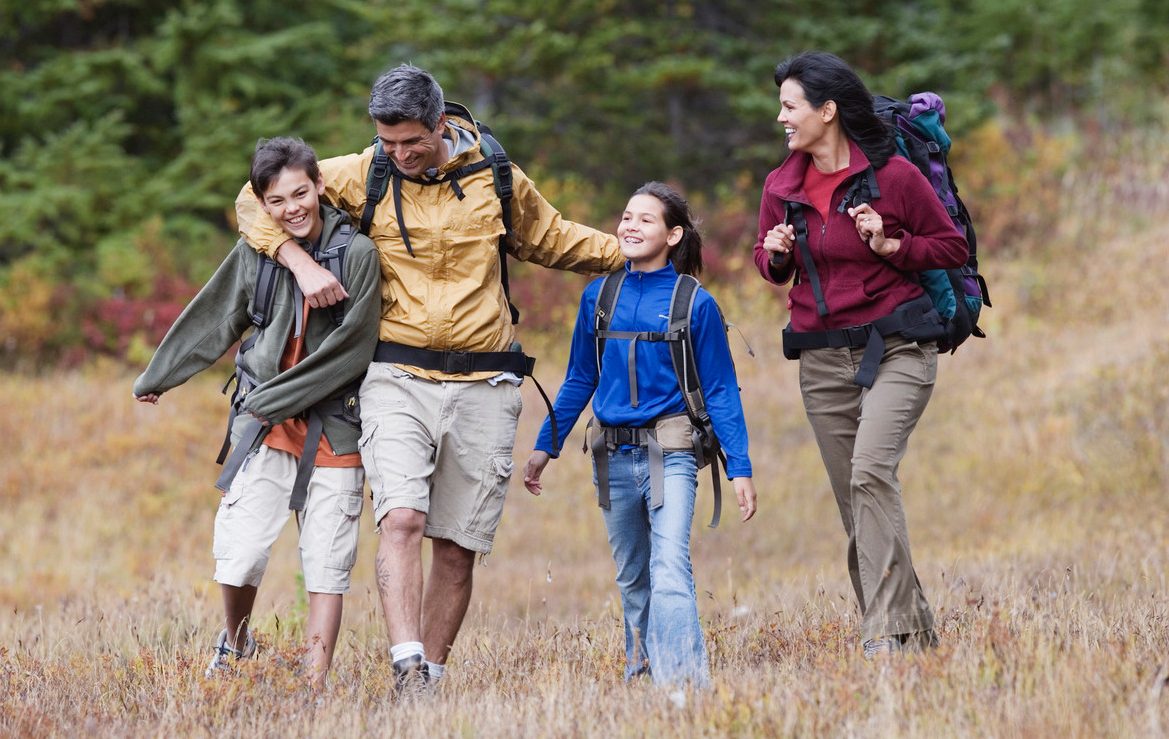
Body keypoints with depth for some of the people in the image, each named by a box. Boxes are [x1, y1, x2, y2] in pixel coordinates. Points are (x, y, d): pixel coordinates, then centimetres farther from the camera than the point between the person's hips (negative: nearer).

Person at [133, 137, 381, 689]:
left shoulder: (358, 253, -7)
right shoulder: (254, 253, 3)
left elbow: (352, 347, -11)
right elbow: (211, 322, 18)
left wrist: (280, 398, -12)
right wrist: (157, 378, 29)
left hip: (334, 423, -2)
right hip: (265, 421, 2)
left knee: (328, 562, -2)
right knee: (240, 555, -6)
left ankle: (317, 681, 2)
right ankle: (235, 641, 23)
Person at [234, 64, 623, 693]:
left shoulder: (496, 181, 5)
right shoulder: (364, 176, 1)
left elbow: (553, 241, 24)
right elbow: (256, 201, 8)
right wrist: (301, 264, -7)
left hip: (482, 384, 2)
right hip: (398, 378, -2)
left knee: (457, 545, 3)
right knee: (401, 518, -21)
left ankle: (432, 681, 12)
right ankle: (407, 670, -30)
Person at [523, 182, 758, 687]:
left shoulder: (695, 304, -4)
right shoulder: (599, 297, 6)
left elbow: (720, 392, -1)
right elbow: (579, 381, 16)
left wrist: (739, 469, -4)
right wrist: (544, 447, 15)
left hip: (669, 453, -4)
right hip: (613, 456, 4)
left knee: (670, 566, -19)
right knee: (632, 575, 12)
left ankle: (684, 680, -26)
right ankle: (640, 671, 21)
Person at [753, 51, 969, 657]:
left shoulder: (893, 176, -7)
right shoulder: (782, 187, 7)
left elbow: (952, 247, 1)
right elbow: (769, 265, 20)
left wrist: (891, 246, -15)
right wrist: (774, 255, -3)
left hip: (895, 349, -6)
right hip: (822, 360, 6)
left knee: (871, 471, -24)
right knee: (854, 497, 5)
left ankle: (885, 635, -25)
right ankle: (913, 630, 15)